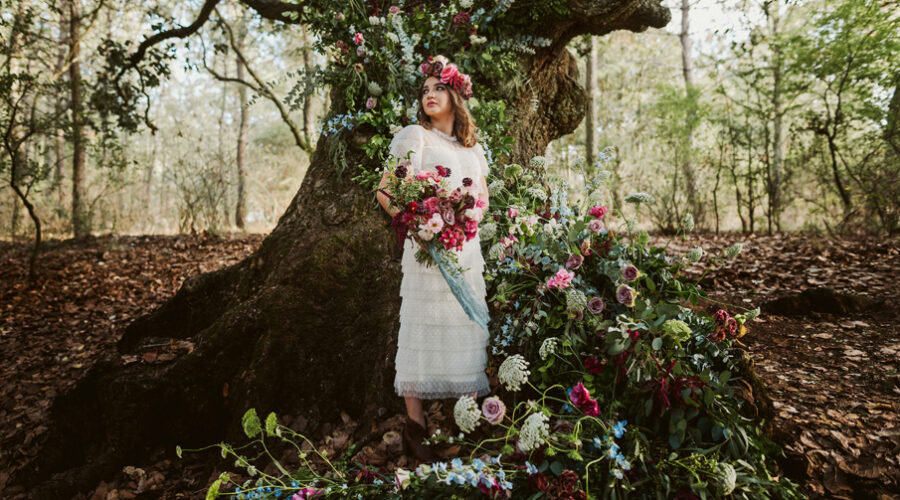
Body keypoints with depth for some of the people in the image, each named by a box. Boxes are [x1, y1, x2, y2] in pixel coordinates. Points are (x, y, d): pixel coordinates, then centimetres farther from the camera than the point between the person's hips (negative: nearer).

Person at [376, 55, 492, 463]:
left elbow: (483, 195, 24)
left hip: (466, 247, 6)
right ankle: (415, 427, 3)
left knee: (468, 328, 7)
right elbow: (386, 192, -1)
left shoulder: (472, 146, 19)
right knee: (424, 329, -5)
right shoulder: (414, 136, 3)